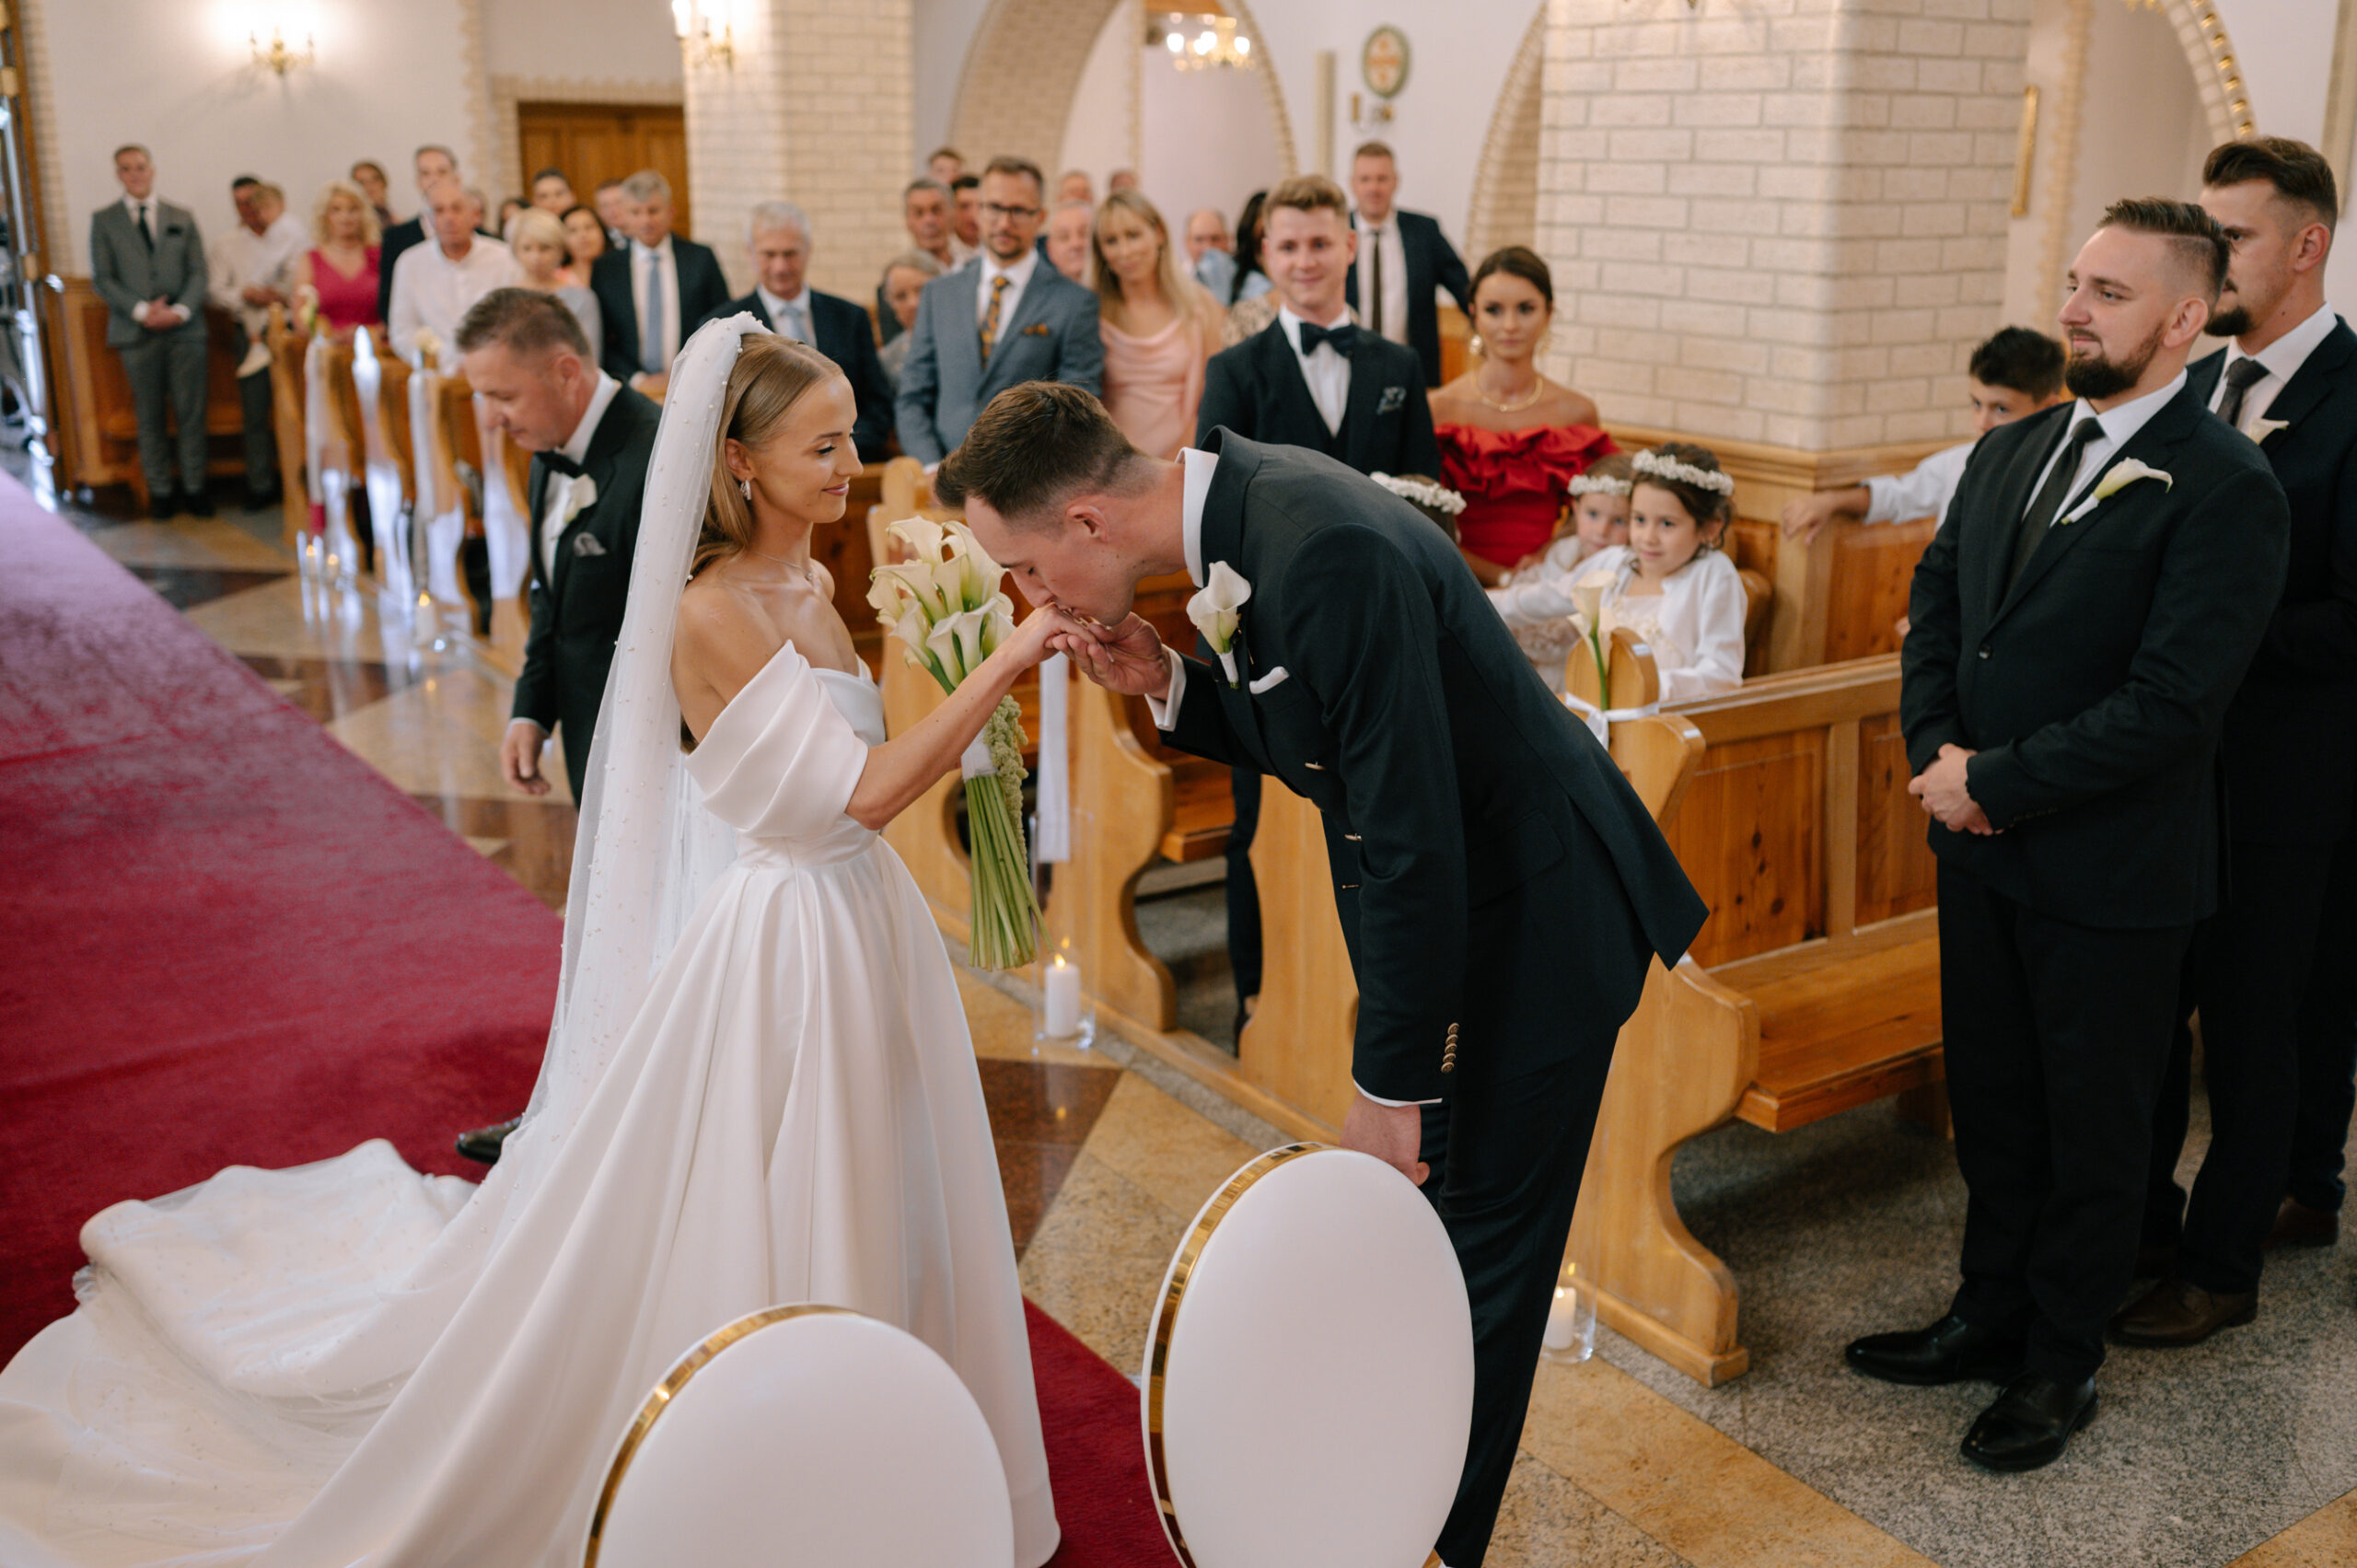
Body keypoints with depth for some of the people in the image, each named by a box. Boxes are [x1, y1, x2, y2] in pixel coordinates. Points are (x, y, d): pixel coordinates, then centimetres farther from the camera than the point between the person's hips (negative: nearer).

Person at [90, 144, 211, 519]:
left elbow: (198, 273, 7)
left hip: (184, 329, 1)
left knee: (190, 412, -1)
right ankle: (160, 491, 9)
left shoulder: (182, 218, 13)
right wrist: (141, 311, -12)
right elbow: (102, 279, 2)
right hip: (136, 332, -1)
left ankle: (194, 487, 8)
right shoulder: (103, 221, 8)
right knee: (149, 416, 2)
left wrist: (182, 310, -11)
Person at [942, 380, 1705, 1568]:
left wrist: (1391, 1086, -21)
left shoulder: (1329, 553, -31)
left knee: (1473, 1245, 6)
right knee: (1410, 1228, 19)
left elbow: (1412, 839, -29)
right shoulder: (1237, 507, -1)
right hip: (1453, 907, 9)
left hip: (1535, 922, -9)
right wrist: (1167, 685, -8)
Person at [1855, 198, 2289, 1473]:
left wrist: (1996, 782, -18)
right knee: (1991, 1105, 19)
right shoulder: (2010, 451, 8)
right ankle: (1992, 1313, 37)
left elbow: (2172, 703, -22)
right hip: (1981, 848, 6)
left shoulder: (2223, 490, -16)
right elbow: (1935, 610, 11)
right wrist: (1939, 756, -5)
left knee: (2091, 1127, 11)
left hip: (2111, 876, -6)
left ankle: (2062, 1364, 29)